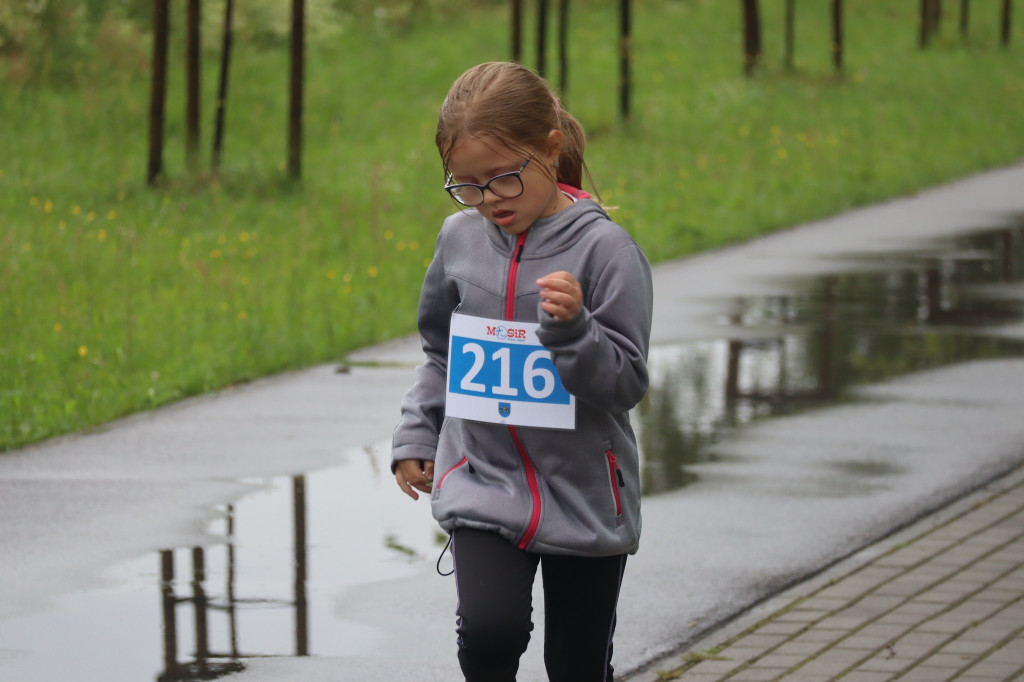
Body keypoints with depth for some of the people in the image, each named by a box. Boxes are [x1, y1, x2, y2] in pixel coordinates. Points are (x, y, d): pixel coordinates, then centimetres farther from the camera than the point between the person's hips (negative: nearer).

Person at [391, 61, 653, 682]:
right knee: (490, 631, -20)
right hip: (484, 481, 2)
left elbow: (625, 383, -14)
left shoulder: (603, 248, -13)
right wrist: (416, 438, 13)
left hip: (582, 496, -2)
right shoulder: (461, 239, 1)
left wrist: (571, 328, -30)